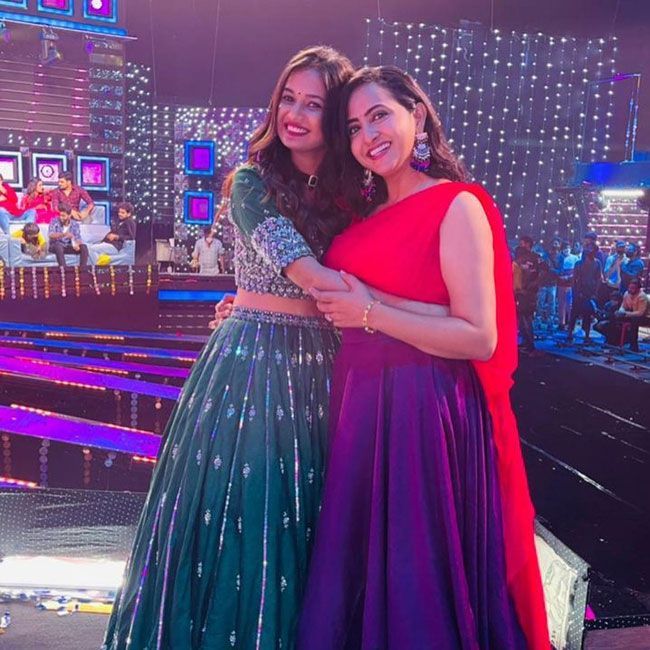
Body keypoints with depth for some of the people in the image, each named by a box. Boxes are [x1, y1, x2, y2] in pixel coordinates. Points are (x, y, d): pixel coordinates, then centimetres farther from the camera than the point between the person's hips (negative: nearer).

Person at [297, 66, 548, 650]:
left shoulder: (457, 206, -10)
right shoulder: (367, 215, 13)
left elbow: (480, 339, -17)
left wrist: (369, 313, -15)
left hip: (426, 410, -7)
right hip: (361, 403, 7)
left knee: (416, 579, 6)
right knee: (361, 570, 17)